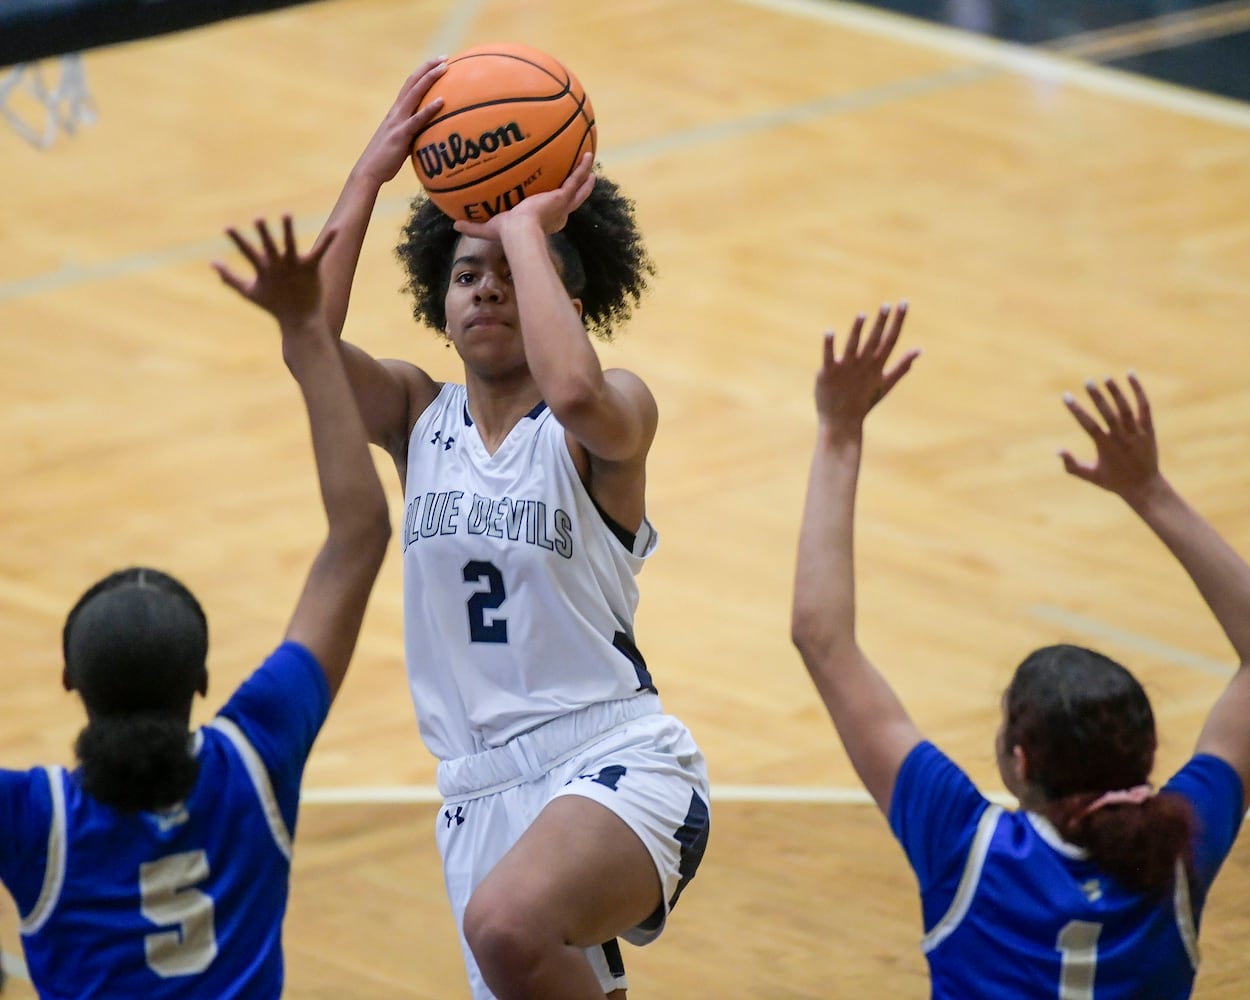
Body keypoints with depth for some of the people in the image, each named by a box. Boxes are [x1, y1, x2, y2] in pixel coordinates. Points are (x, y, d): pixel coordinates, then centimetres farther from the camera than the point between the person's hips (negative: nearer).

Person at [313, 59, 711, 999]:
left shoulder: (617, 413, -4)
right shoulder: (419, 416, 9)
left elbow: (575, 391, -30)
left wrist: (525, 230, -17)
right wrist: (371, 172, -9)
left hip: (616, 764, -6)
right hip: (480, 791, 6)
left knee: (508, 925, -36)